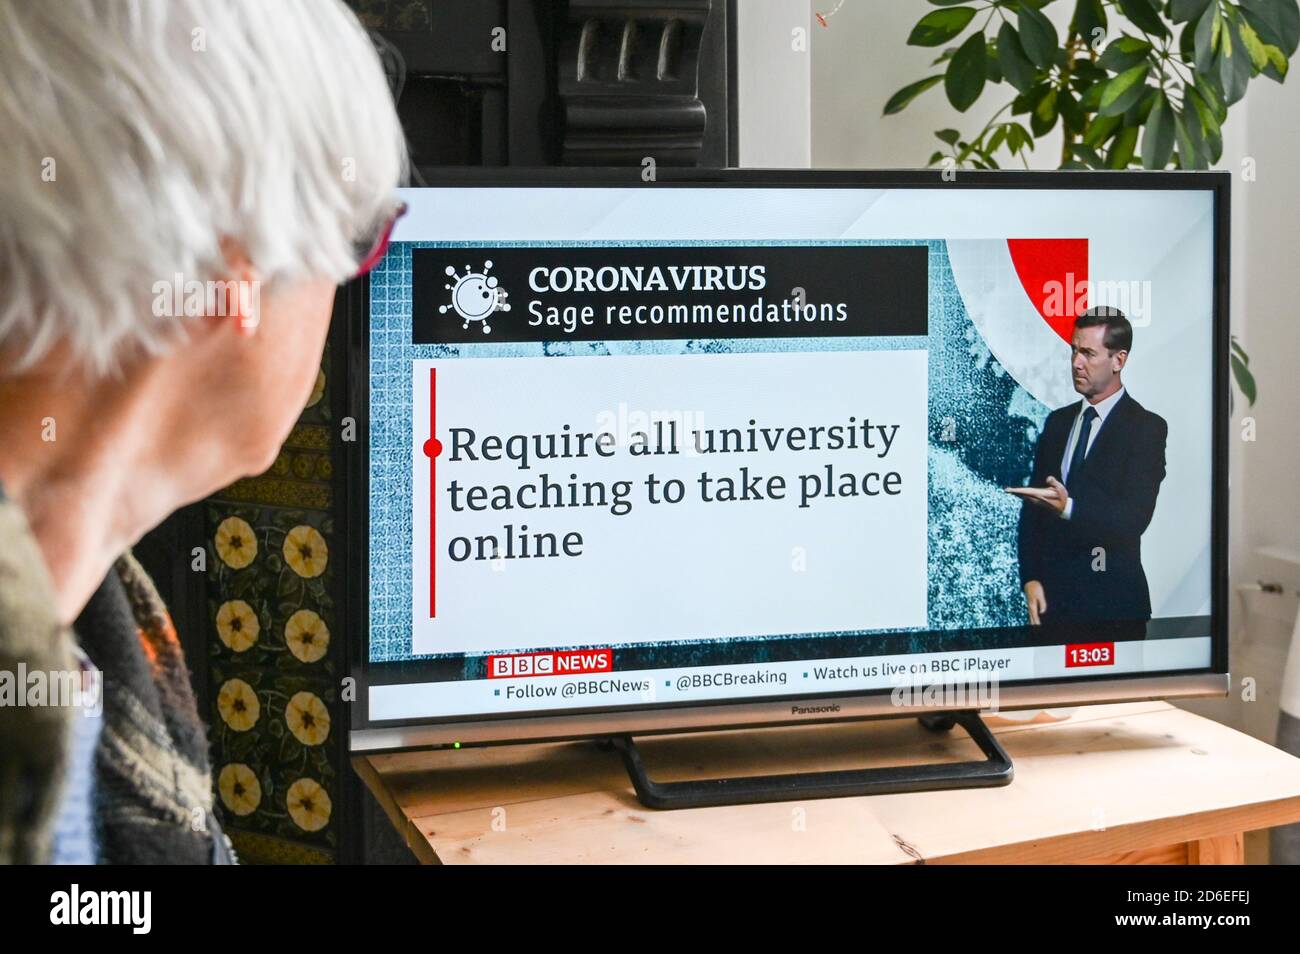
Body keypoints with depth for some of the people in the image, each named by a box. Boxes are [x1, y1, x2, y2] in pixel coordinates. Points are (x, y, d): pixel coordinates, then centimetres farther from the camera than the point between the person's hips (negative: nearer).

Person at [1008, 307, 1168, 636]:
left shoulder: (1146, 427, -6)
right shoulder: (1058, 422, 11)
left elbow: (1135, 517, -16)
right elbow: (1032, 506, 10)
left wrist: (1068, 507, -31)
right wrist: (1030, 579, -1)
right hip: (1052, 596, 4)